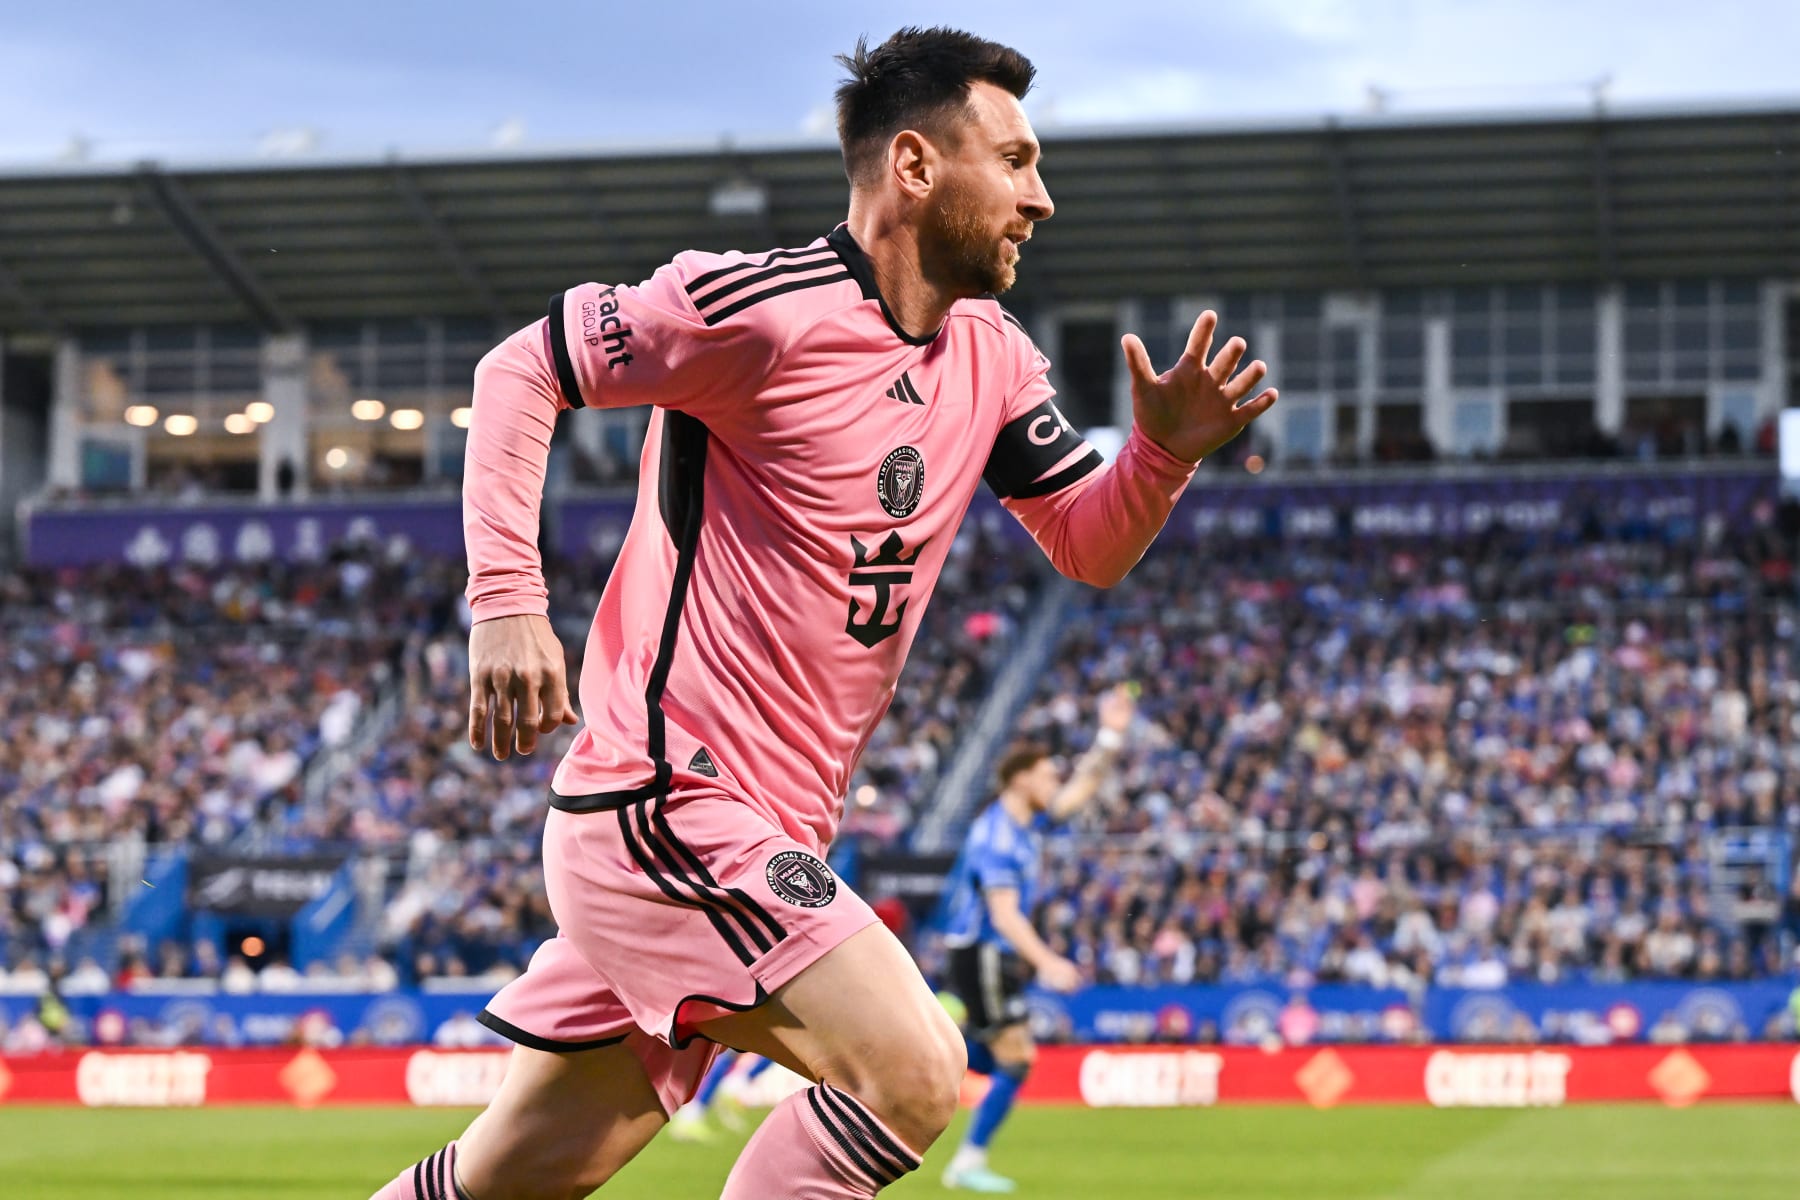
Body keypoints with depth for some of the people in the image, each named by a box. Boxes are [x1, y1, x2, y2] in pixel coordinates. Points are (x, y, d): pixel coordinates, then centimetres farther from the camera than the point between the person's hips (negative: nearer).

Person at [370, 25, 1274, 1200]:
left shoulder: (994, 357, 9)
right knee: (913, 1071, -21)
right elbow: (522, 368, -9)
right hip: (669, 804, -9)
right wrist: (506, 600, -18)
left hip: (768, 832, 9)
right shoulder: (764, 308, -15)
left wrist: (1165, 451, -5)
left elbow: (1090, 545, 16)